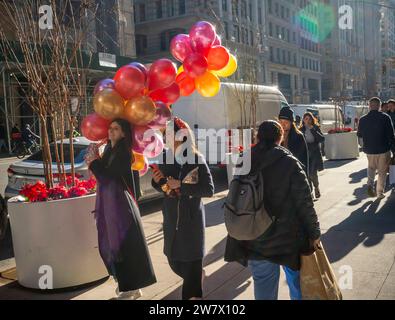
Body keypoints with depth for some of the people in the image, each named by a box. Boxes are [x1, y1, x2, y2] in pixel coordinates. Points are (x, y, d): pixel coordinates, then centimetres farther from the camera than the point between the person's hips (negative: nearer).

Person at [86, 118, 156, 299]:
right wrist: (96, 159, 0)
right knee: (112, 243, 15)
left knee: (124, 244, -3)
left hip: (119, 203, -9)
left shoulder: (123, 152, -14)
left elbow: (109, 176, -18)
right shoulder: (109, 150, 12)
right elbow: (103, 175, 13)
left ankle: (133, 288, 8)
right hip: (108, 203, 9)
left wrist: (93, 162, -6)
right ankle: (124, 282, 29)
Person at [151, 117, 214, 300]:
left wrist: (180, 185, -23)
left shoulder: (197, 160, -13)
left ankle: (192, 295, 24)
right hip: (171, 218, 5)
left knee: (191, 260, 3)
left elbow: (209, 190, -20)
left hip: (192, 219, -5)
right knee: (173, 258, 15)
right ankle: (195, 280, 44)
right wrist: (158, 181, -12)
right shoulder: (166, 158, 0)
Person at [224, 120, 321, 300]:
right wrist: (314, 232, -3)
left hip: (255, 241, 3)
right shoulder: (289, 163, -12)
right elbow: (304, 202, -13)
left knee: (264, 288, 16)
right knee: (296, 284, 18)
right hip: (287, 238, -3)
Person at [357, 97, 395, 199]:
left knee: (371, 167, 26)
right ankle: (380, 193, 16)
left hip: (369, 150, 2)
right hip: (384, 149, -2)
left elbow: (359, 134, 9)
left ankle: (370, 185, 6)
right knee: (382, 172, 13)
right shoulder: (385, 117, -13)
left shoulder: (363, 119, -6)